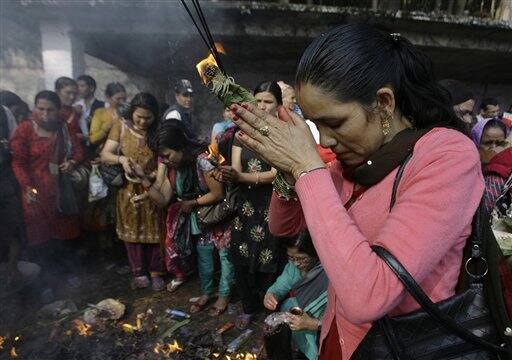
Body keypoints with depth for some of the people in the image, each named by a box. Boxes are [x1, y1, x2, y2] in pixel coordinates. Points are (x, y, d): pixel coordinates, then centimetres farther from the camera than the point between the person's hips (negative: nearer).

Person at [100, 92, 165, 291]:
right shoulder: (120, 128, -6)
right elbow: (105, 155, -11)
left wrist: (152, 176, -25)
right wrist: (121, 159, -31)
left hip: (152, 190, 0)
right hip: (129, 189, 0)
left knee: (154, 231, 9)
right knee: (133, 231, 12)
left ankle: (156, 272, 25)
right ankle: (139, 272, 29)